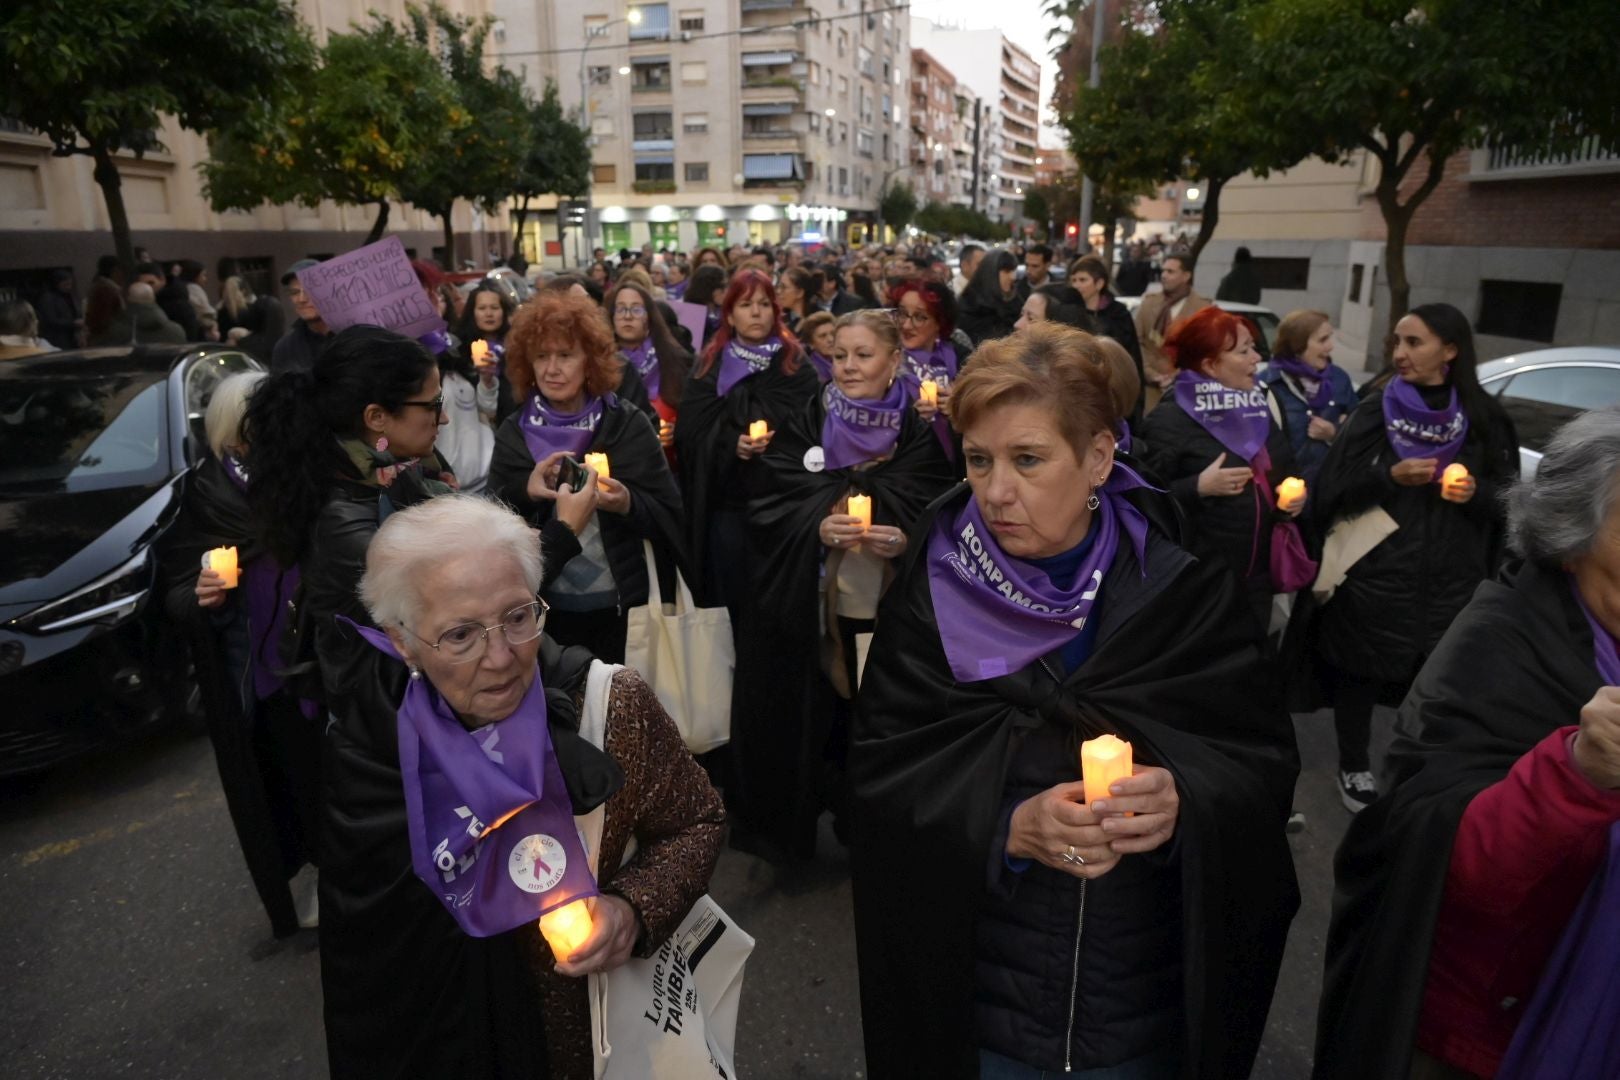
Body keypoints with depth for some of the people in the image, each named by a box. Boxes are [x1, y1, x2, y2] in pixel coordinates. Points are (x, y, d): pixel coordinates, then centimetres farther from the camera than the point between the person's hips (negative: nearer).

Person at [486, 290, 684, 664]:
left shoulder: (628, 424, -5)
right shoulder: (513, 432, 1)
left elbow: (671, 516, -6)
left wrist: (628, 505, -24)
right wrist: (523, 492, -20)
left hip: (621, 607, -1)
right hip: (544, 609, 2)